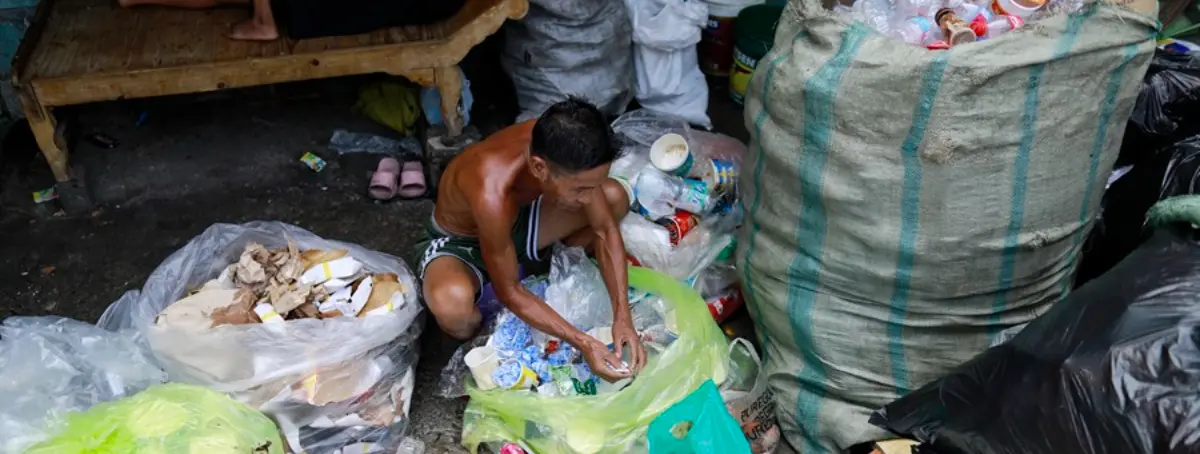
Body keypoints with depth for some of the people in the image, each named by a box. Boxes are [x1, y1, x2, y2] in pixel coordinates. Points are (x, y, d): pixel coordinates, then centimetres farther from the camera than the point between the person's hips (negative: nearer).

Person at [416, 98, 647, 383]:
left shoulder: (557, 147, -27)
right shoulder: (492, 196, -43)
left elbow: (605, 229, -16)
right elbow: (509, 292, -30)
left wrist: (622, 317, -24)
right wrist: (583, 344, -32)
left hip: (515, 220, 6)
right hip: (458, 241, -5)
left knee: (615, 198, -12)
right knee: (452, 303, -40)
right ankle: (472, 338, -4)